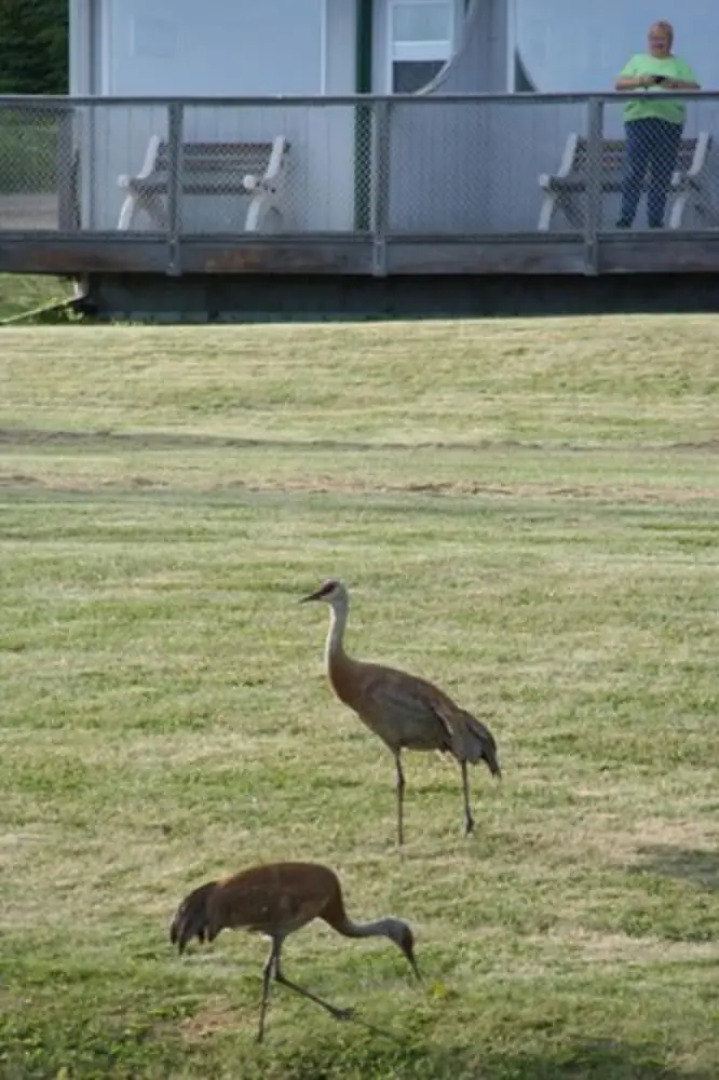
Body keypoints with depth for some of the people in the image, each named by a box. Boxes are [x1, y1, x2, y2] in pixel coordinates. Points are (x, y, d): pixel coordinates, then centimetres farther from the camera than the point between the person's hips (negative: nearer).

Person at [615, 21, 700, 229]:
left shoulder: (680, 65, 18)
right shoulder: (638, 61, 20)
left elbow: (695, 88, 6)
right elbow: (619, 84, 9)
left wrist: (676, 84, -14)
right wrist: (640, 81, -11)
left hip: (669, 120, 0)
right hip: (639, 117, 0)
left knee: (662, 176, -1)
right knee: (633, 172, -8)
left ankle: (655, 220, 1)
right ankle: (626, 218, -9)